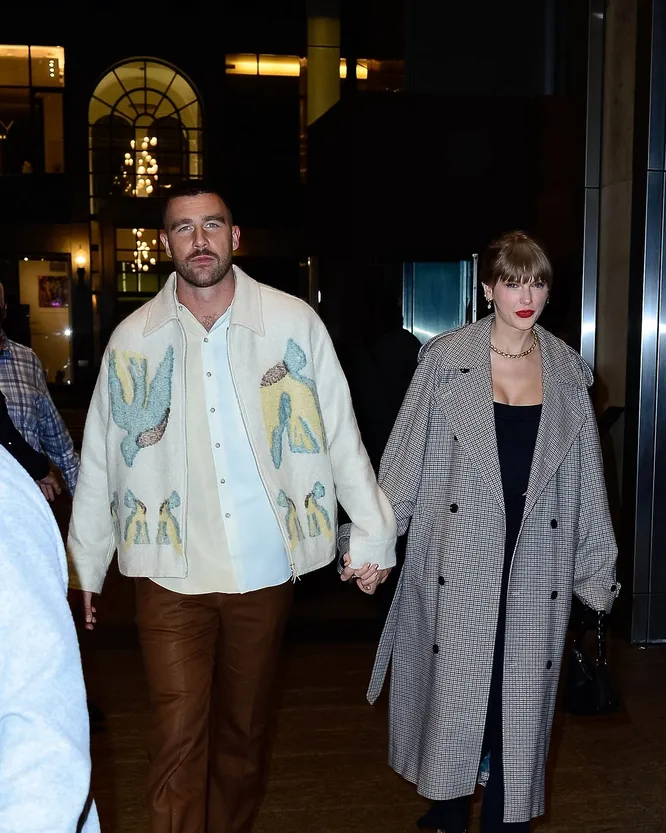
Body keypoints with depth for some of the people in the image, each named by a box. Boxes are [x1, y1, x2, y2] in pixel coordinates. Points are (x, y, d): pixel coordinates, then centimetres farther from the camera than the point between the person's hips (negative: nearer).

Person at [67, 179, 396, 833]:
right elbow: (100, 458, 7)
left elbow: (339, 432, 1)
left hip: (265, 566, 1)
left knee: (245, 730, 16)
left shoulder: (293, 321, -2)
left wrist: (372, 533, 1)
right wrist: (84, 565, 10)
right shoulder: (134, 338, 1)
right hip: (172, 572, 0)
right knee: (178, 739, -2)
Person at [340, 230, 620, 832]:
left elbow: (585, 475, 9)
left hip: (537, 557, 2)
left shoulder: (567, 370, 5)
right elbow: (406, 456, -1)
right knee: (455, 681, 6)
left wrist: (597, 569, 11)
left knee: (522, 691, 8)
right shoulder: (446, 358, -2)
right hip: (462, 551, -2)